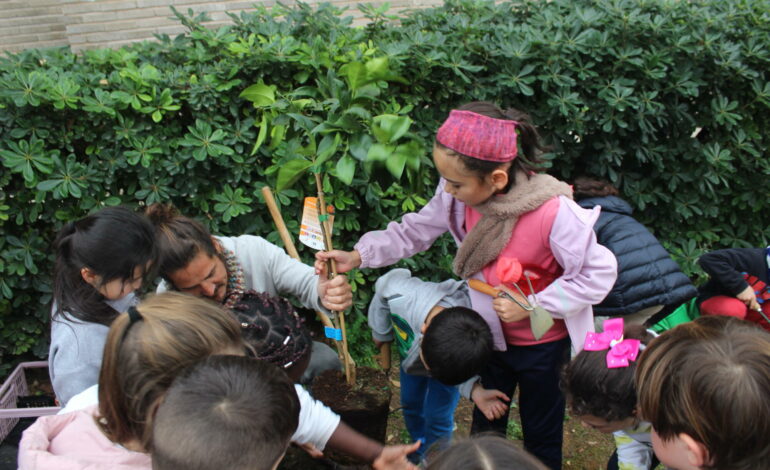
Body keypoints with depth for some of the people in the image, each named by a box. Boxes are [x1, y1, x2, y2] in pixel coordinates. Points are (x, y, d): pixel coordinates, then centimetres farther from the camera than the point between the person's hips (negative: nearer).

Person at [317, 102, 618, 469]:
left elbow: (599, 274, -24)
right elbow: (415, 231, -8)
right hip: (493, 335, 5)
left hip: (545, 344, -4)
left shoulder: (553, 212, -35)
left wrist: (531, 305, -26)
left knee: (541, 433, 19)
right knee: (484, 426, 25)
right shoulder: (459, 196, -19)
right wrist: (358, 256, -21)